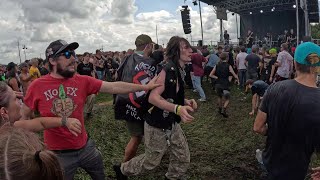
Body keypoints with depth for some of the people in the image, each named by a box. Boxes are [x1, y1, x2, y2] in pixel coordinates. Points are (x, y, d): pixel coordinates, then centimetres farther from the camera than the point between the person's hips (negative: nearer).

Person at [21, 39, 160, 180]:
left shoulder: (82, 81, -6)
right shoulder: (37, 86, -11)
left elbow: (114, 87, -7)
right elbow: (24, 118, 1)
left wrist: (145, 87, -7)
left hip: (86, 147, 3)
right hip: (59, 154, -2)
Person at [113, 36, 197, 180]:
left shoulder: (179, 70, 4)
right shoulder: (169, 69, -24)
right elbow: (153, 97, -31)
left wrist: (186, 102, -2)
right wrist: (177, 109, -42)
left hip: (172, 124, 8)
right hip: (158, 126, -8)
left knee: (183, 158, 13)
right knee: (151, 161, 12)